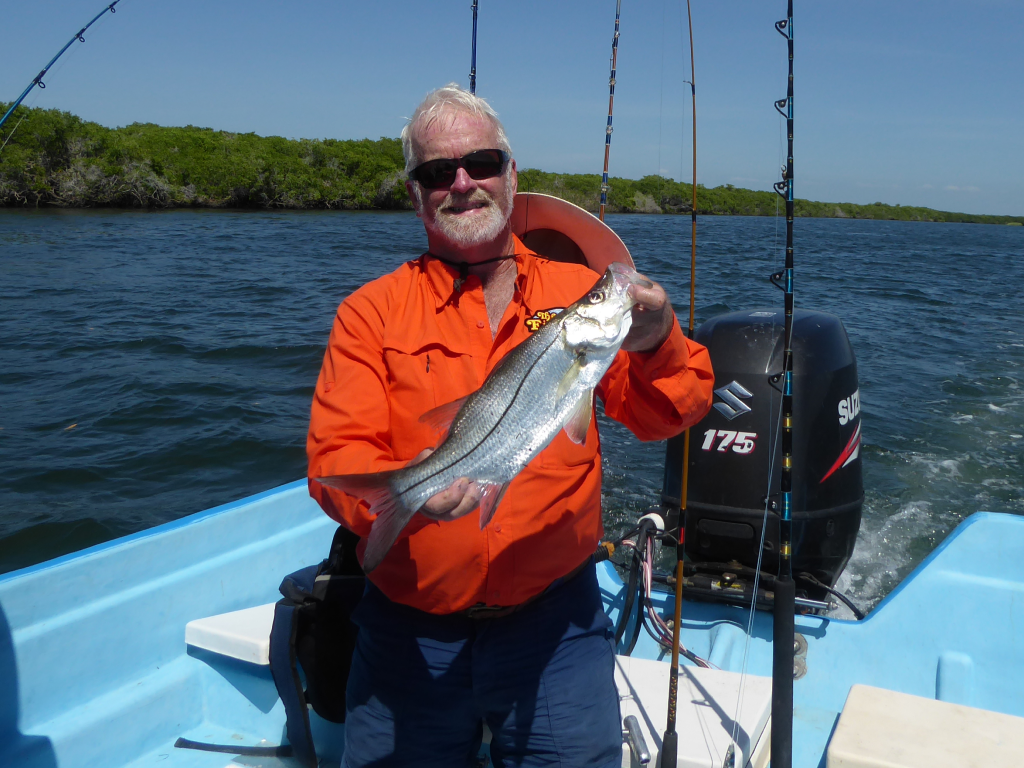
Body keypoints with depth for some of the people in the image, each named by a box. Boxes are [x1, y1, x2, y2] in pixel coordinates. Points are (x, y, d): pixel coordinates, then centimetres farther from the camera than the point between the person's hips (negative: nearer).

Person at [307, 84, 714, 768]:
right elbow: (336, 459, -9)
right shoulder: (372, 313, -1)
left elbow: (661, 416, -5)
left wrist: (657, 343, -26)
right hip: (411, 629, 0)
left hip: (554, 619, 0)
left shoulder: (579, 292, 2)